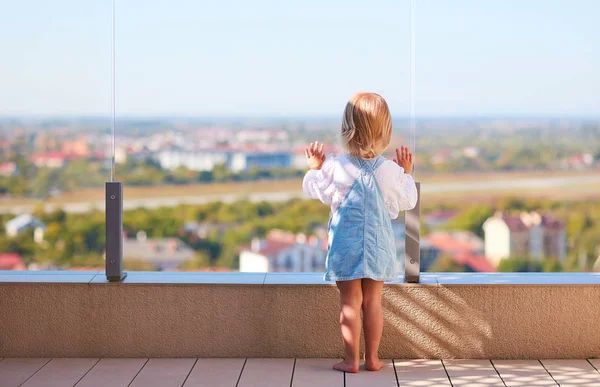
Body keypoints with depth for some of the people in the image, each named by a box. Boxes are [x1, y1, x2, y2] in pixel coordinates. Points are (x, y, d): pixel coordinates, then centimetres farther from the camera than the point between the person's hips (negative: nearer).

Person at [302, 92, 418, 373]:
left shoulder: (335, 168, -13)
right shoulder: (391, 171, -9)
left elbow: (315, 190, 2)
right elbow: (407, 202, 4)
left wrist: (314, 168, 19)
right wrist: (407, 173, 18)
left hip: (346, 245, -2)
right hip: (379, 245, 2)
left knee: (350, 303, 3)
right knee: (373, 302, 11)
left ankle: (351, 360, 5)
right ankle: (372, 358, 16)